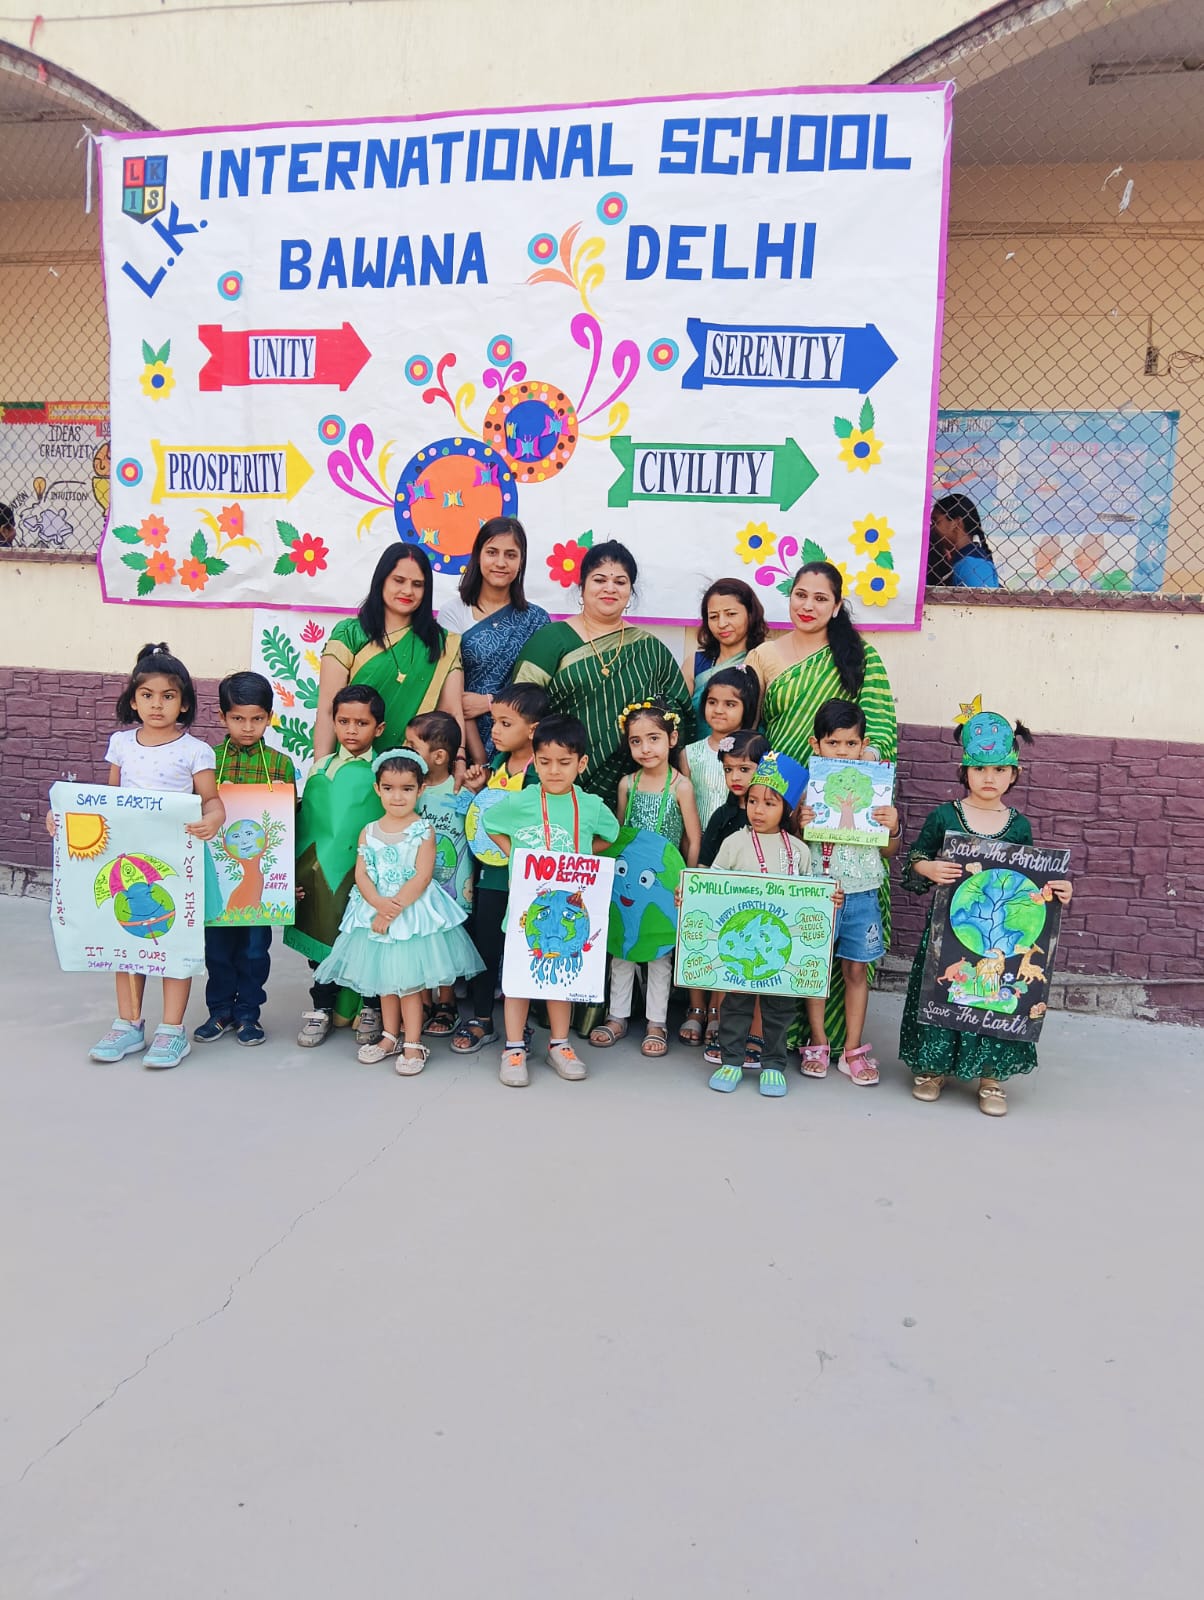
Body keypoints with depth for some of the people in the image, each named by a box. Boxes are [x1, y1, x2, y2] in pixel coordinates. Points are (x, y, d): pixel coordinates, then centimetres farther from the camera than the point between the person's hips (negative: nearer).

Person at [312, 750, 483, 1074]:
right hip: (375, 910, 5)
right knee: (384, 979, 14)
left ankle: (413, 1044, 9)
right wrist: (379, 904, -19)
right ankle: (391, 1037, 29)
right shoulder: (369, 832, 5)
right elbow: (361, 874, -2)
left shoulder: (423, 829, -6)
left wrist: (394, 907, -18)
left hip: (414, 911, -4)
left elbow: (422, 877, -14)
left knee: (408, 981, -1)